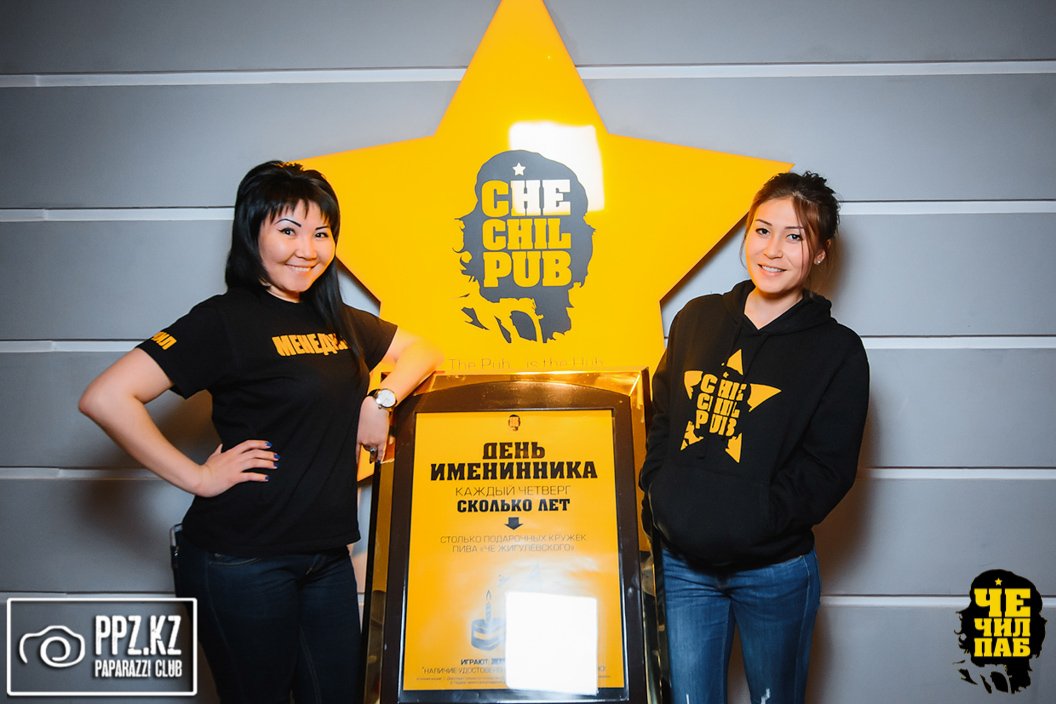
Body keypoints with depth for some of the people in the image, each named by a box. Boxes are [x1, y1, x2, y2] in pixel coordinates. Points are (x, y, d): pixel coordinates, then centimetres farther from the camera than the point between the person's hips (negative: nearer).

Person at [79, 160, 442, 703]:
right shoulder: (226, 319, -11)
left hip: (327, 557, 6)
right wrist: (197, 478, -17)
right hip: (242, 561, -6)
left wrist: (383, 399, -1)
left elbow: (421, 352, 19)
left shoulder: (337, 320, 9)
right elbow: (105, 399, -20)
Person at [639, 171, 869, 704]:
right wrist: (656, 497, -2)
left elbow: (827, 469, -8)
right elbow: (660, 418, 10)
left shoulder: (837, 351, -4)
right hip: (682, 562, 2)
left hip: (774, 571, -2)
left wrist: (755, 520, -18)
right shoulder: (697, 319, 6)